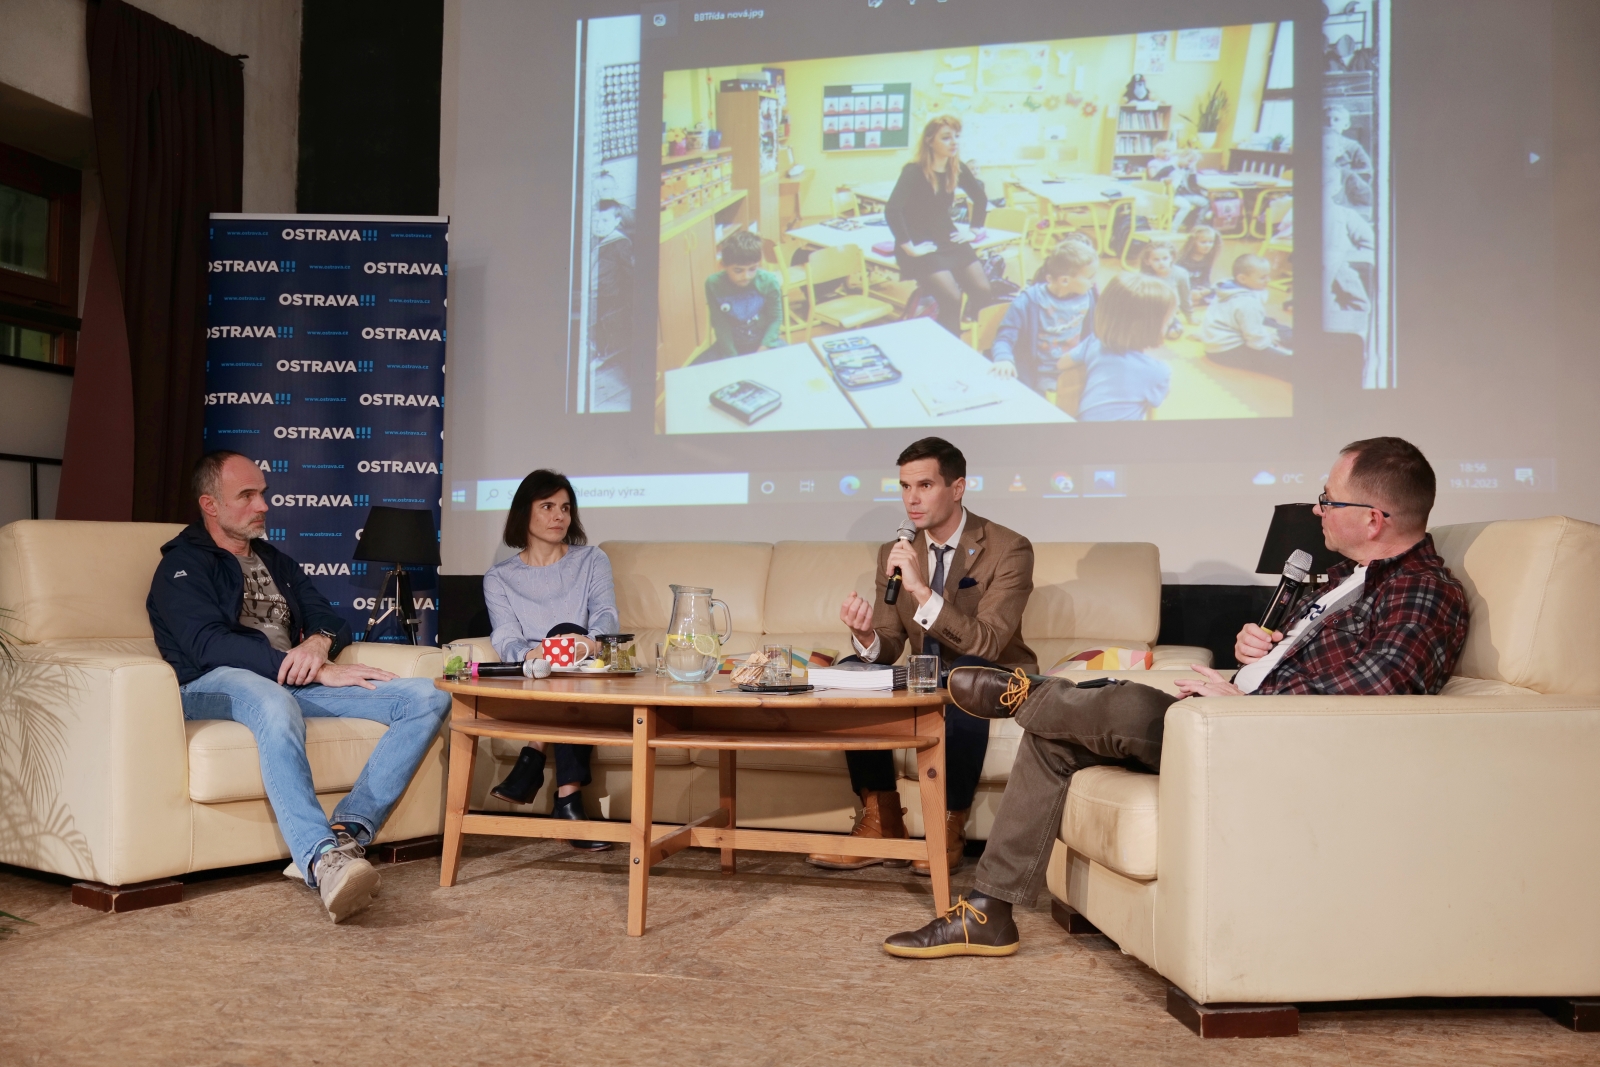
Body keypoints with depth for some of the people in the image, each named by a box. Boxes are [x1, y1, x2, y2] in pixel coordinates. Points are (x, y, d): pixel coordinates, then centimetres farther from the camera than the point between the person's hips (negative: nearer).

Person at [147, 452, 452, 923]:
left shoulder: (276, 562, 28)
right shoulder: (182, 566, 6)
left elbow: (332, 619, 20)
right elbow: (211, 644, -12)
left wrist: (319, 642, -9)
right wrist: (319, 672, -19)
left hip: (294, 681, 6)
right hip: (214, 686, -6)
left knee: (429, 698, -15)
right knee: (276, 705, -44)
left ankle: (346, 830, -32)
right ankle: (324, 859, -55)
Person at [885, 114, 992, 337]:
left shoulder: (958, 169, 3)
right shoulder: (914, 172, -16)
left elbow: (981, 198, 23)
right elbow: (892, 210, -30)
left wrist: (973, 230, 18)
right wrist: (909, 248, -28)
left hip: (950, 241, 6)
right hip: (922, 246, -6)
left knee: (982, 291, -11)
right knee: (951, 298, -24)